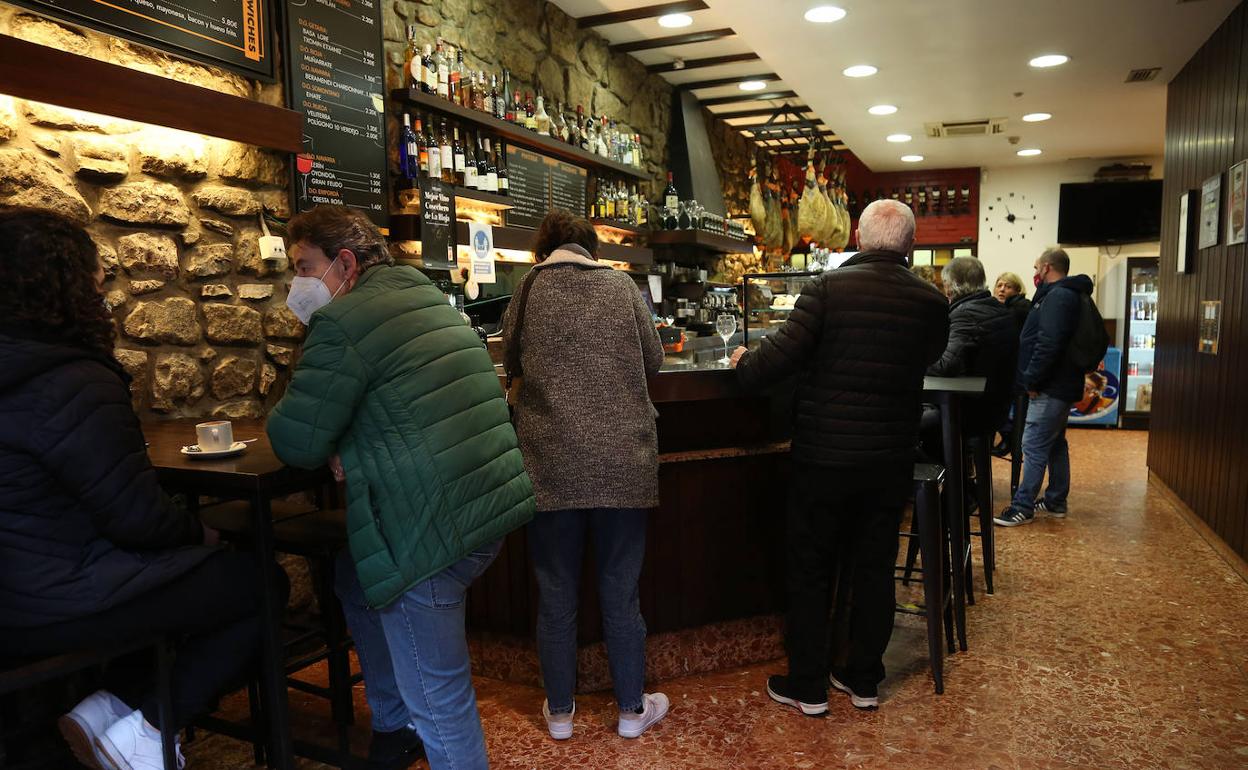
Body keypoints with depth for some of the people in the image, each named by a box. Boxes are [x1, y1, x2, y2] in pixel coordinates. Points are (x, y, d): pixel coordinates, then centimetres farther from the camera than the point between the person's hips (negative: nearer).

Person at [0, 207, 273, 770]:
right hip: (63, 603, -9)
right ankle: (139, 725, 2)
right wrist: (201, 534, -5)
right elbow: (138, 518, -23)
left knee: (220, 568, 23)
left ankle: (117, 705, 17)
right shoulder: (74, 385, -25)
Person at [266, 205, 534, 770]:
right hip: (489, 506, 10)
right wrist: (343, 447, 8)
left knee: (439, 701, 3)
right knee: (356, 580, 30)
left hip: (434, 528, -10)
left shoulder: (344, 321, -10)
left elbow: (295, 443, -10)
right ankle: (396, 724, 45)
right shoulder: (428, 300, 19)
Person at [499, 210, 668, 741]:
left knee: (556, 594, 13)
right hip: (623, 462, 1)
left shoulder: (526, 292, 1)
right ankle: (632, 709, 26)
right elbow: (654, 362, 10)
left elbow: (512, 365, 14)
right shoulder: (621, 286, 2)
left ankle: (560, 711, 27)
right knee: (621, 592, 12)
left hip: (551, 466, 0)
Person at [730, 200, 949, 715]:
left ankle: (807, 687, 20)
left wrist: (744, 366, 2)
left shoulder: (829, 288, -13)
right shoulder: (932, 302, -1)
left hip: (824, 455, -3)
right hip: (891, 459, 4)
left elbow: (783, 352, -17)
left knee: (810, 570, 10)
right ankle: (864, 681, 28)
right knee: (875, 568, 16)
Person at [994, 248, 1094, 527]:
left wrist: (1032, 379, -19)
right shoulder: (1068, 294, 18)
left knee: (1034, 447, -8)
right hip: (1061, 385, 11)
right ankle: (1056, 501, 27)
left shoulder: (1057, 297, -17)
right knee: (1055, 444, 17)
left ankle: (1023, 507, -4)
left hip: (1050, 388, -11)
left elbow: (1048, 343, -27)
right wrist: (1034, 379, 14)